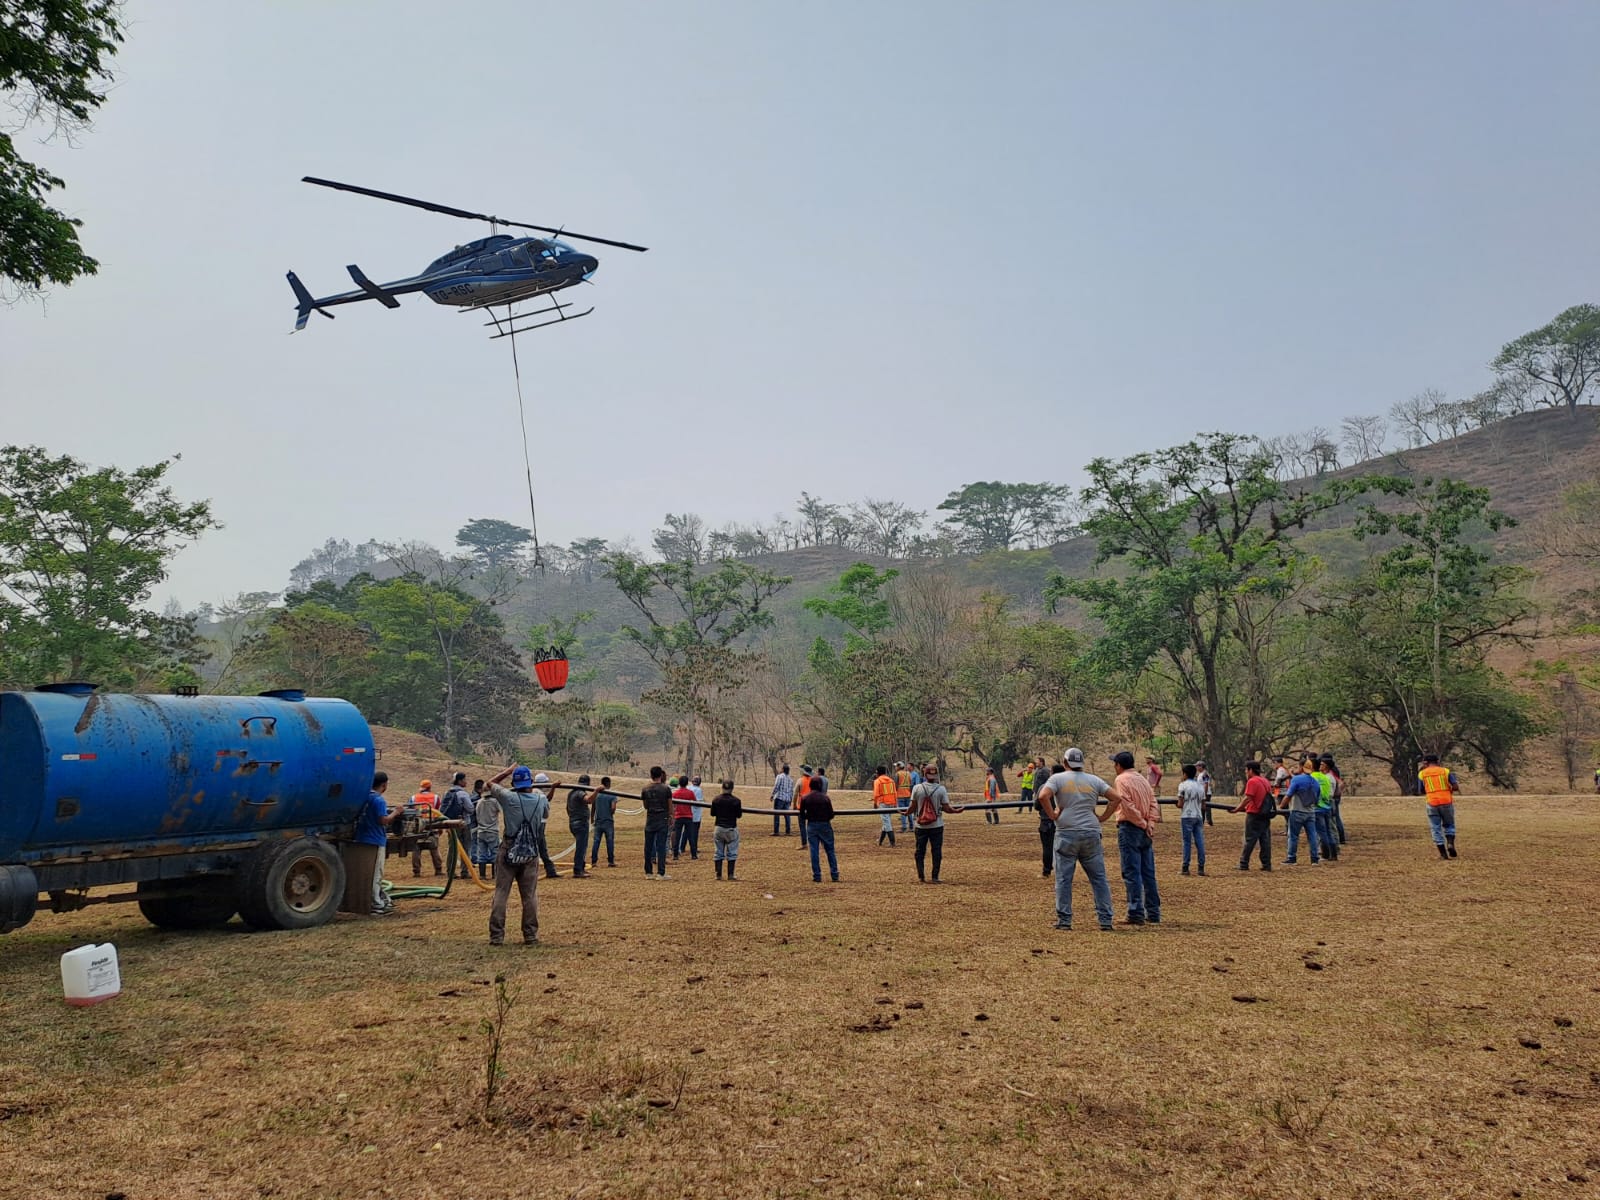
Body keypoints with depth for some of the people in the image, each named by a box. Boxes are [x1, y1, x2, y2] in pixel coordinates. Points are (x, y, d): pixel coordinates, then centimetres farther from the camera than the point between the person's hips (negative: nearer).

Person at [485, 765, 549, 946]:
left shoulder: (509, 797, -8)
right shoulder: (541, 799, -2)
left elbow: (490, 783, 10)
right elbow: (546, 814, 23)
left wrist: (507, 771, 20)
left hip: (509, 851, -1)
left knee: (501, 893, 4)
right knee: (530, 895, 9)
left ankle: (496, 936, 3)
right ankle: (531, 935, 11)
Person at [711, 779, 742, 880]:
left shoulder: (716, 800, -3)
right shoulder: (736, 800, -11)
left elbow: (712, 814, 6)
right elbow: (739, 815, -4)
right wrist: (741, 809, 14)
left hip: (719, 829, 2)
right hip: (731, 829, -2)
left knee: (718, 852, 11)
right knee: (732, 853, 6)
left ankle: (718, 875, 11)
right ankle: (730, 875, 3)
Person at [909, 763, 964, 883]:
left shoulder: (917, 788, -9)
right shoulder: (941, 789, -10)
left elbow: (913, 807, -5)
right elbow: (946, 808, -9)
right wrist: (956, 810, 10)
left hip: (921, 826, 1)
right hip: (936, 826, -1)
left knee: (920, 851, 12)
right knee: (937, 851, 9)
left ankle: (920, 877, 12)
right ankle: (935, 877, 9)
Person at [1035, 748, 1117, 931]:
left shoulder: (1057, 778, 0)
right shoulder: (1094, 780, 8)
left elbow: (1043, 796, -17)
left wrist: (1052, 815, -6)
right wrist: (1103, 817, 7)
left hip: (1066, 834, -2)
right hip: (1091, 834, 2)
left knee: (1063, 878, 5)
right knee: (1099, 878, 9)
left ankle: (1064, 920, 5)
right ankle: (1106, 920, 9)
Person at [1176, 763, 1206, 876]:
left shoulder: (1183, 785, -6)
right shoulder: (1200, 786, 12)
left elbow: (1180, 804, -10)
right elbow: (1203, 805, 12)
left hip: (1187, 817, -5)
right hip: (1198, 817, 5)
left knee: (1187, 842, -1)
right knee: (1200, 842, 5)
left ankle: (1185, 868, 0)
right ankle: (1201, 868, 5)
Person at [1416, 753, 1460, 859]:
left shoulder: (1422, 774, 5)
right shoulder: (1446, 771, 4)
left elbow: (1420, 792, 9)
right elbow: (1456, 787, -4)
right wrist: (1448, 789, 14)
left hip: (1432, 804, 0)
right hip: (1447, 802, 1)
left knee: (1436, 828, 8)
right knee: (1449, 825, 18)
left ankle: (1443, 853, 5)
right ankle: (1450, 844, -5)